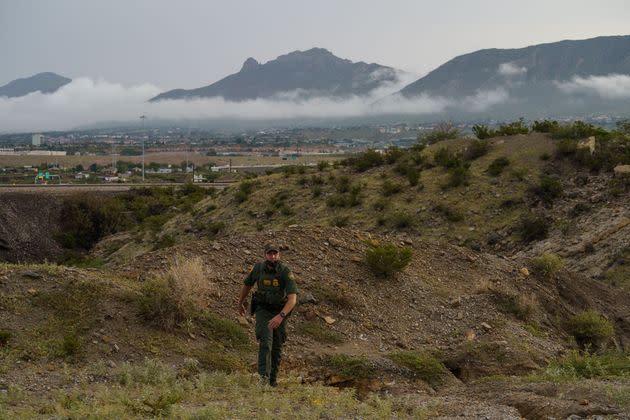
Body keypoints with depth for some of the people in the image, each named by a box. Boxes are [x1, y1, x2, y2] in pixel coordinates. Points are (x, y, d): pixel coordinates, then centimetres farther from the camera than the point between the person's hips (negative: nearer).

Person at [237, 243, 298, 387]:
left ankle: (273, 378, 28)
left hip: (280, 312, 0)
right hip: (263, 310, 0)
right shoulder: (258, 268, -14)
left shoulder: (286, 272, -23)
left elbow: (292, 298, -31)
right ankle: (263, 376, -29)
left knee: (277, 347, 11)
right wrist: (240, 303, 21)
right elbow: (247, 284, 8)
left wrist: (281, 316, -45)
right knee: (266, 342, -22)